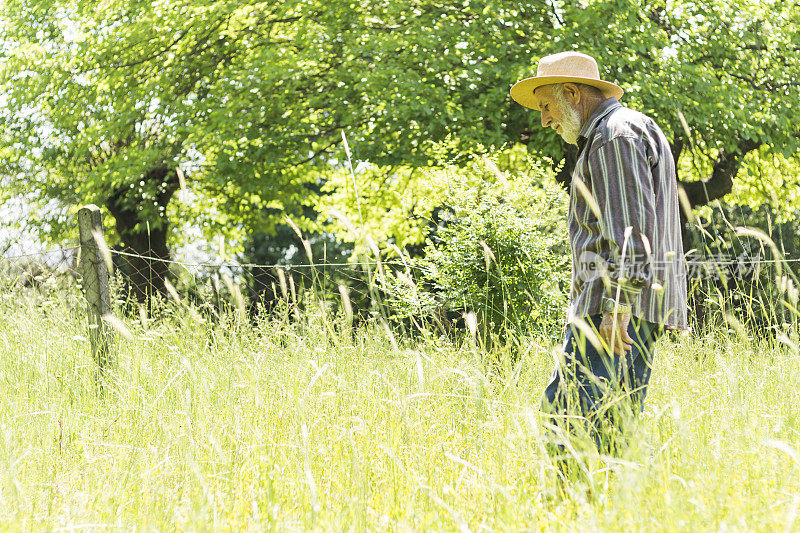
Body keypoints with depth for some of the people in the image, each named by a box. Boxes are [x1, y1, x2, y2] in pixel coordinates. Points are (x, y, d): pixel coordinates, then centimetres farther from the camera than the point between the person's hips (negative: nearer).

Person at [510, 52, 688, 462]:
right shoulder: (605, 138, 26)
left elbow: (631, 228, -18)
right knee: (561, 407, 6)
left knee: (588, 417, -17)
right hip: (605, 304, 11)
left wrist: (616, 306, -23)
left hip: (619, 304, -11)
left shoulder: (616, 135, -7)